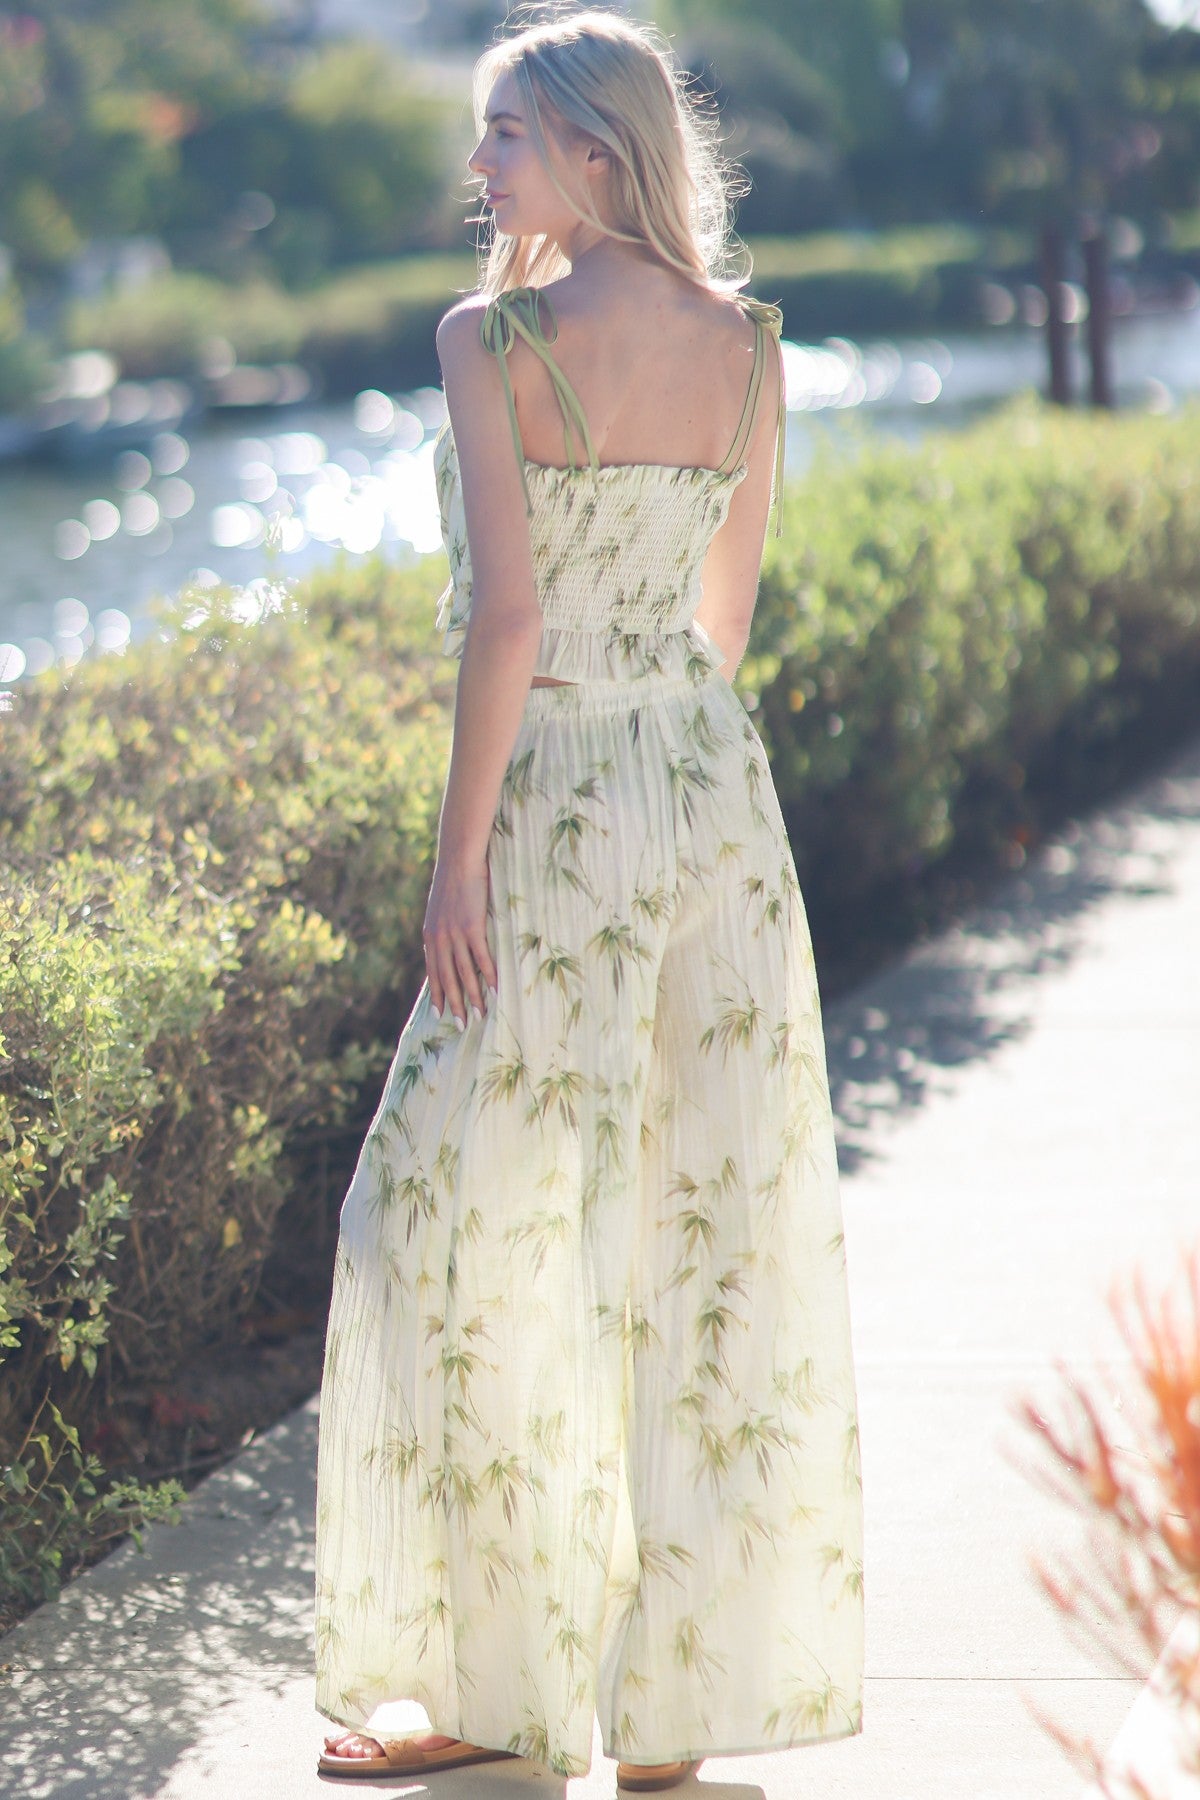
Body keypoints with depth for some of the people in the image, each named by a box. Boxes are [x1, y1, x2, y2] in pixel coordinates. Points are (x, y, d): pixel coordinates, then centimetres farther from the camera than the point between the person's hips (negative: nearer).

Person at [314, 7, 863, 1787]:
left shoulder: (495, 336, -13)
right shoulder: (748, 342, 6)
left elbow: (510, 611, -18)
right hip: (723, 792, 6)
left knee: (487, 1234, 5)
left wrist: (461, 852, -14)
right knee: (727, 1224, 10)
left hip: (563, 806, -6)